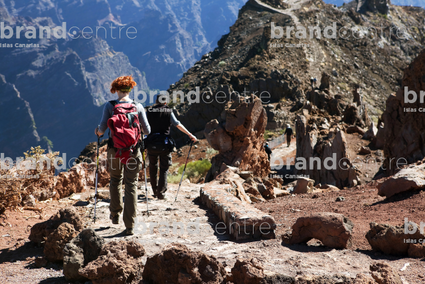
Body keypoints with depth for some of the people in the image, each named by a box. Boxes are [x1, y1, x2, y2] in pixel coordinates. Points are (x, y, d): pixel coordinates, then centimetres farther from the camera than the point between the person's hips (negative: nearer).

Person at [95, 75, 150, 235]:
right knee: (131, 185, 3)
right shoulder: (138, 106, -2)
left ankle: (115, 215, 33)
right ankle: (130, 225, 0)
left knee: (115, 180, 23)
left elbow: (102, 128, -8)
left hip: (115, 149, 0)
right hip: (133, 150, 0)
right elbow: (147, 131, -2)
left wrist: (98, 133, 15)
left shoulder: (109, 106, -4)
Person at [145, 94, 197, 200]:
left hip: (151, 144, 2)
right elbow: (178, 125, -3)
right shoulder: (168, 111, 2)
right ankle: (161, 192, -5)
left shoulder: (149, 111, 6)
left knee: (153, 168, 16)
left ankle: (155, 191, 21)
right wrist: (190, 135, 1)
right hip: (165, 144, -1)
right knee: (164, 169, 5)